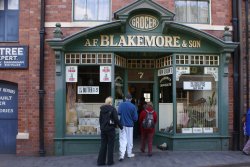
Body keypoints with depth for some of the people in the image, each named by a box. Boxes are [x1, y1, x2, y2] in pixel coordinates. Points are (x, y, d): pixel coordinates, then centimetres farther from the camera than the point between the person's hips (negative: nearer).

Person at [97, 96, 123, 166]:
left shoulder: (102, 109, 6)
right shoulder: (112, 109, -10)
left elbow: (100, 119, 12)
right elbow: (116, 119, -13)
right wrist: (121, 126, -2)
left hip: (103, 129, 5)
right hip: (110, 129, -5)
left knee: (103, 145, 11)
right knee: (110, 145, 6)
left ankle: (100, 161, 12)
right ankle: (110, 161, 11)